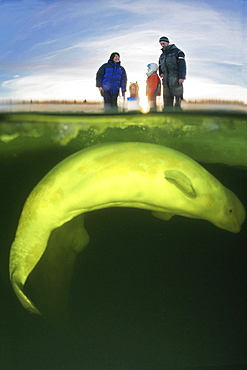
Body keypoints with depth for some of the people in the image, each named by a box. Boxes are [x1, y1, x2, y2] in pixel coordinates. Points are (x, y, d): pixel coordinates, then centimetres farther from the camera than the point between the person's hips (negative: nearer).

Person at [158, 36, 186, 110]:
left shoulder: (177, 51, 1)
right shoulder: (162, 55, 22)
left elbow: (182, 65, -8)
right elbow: (160, 66, 33)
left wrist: (182, 77, -19)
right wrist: (161, 73, 10)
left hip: (175, 78, -6)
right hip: (166, 79, 6)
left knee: (178, 97, -10)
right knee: (167, 98, 3)